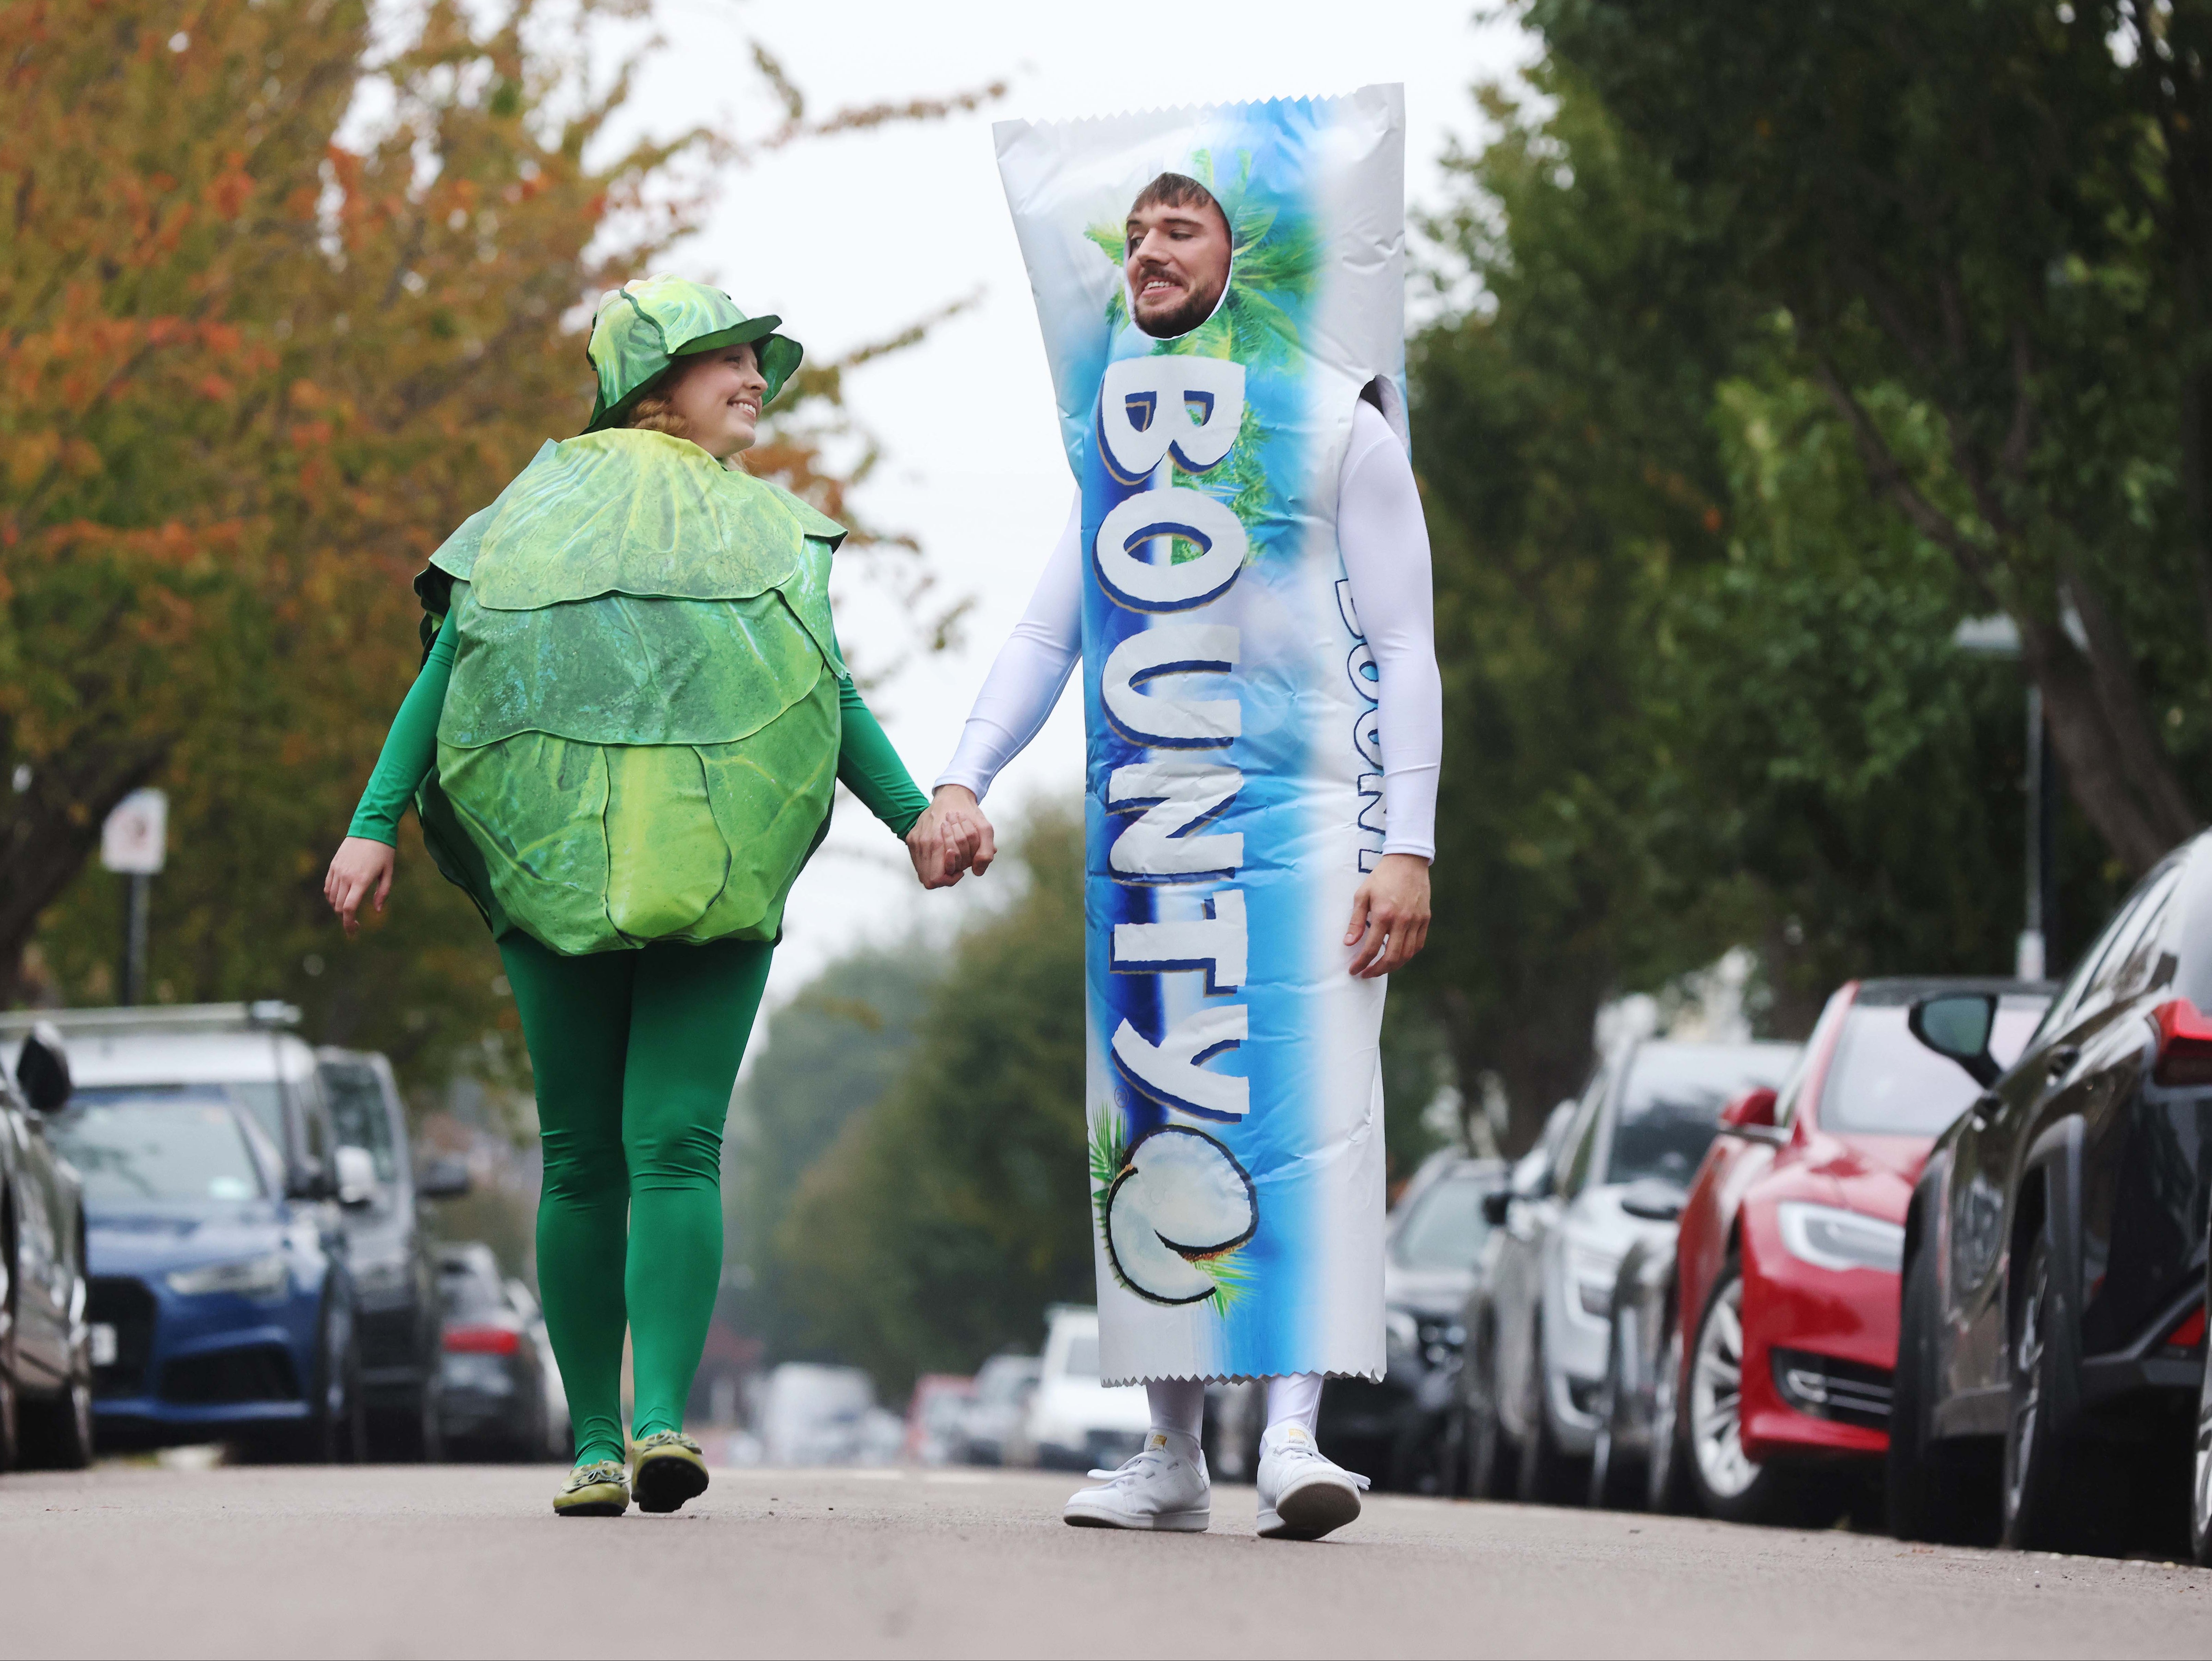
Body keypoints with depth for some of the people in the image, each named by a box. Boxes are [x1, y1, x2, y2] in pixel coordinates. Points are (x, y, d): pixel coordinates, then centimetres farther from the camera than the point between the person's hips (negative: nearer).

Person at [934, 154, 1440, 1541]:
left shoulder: (1345, 432, 4)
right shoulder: (1118, 438, 17)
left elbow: (1406, 654, 0)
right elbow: (1048, 634, 15)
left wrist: (1409, 848, -10)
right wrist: (965, 780, 0)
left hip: (1311, 815, -5)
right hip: (1149, 830, 5)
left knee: (1311, 1106, -16)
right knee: (1157, 1123, 2)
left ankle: (1295, 1428, -23)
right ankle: (1174, 1453, 5)